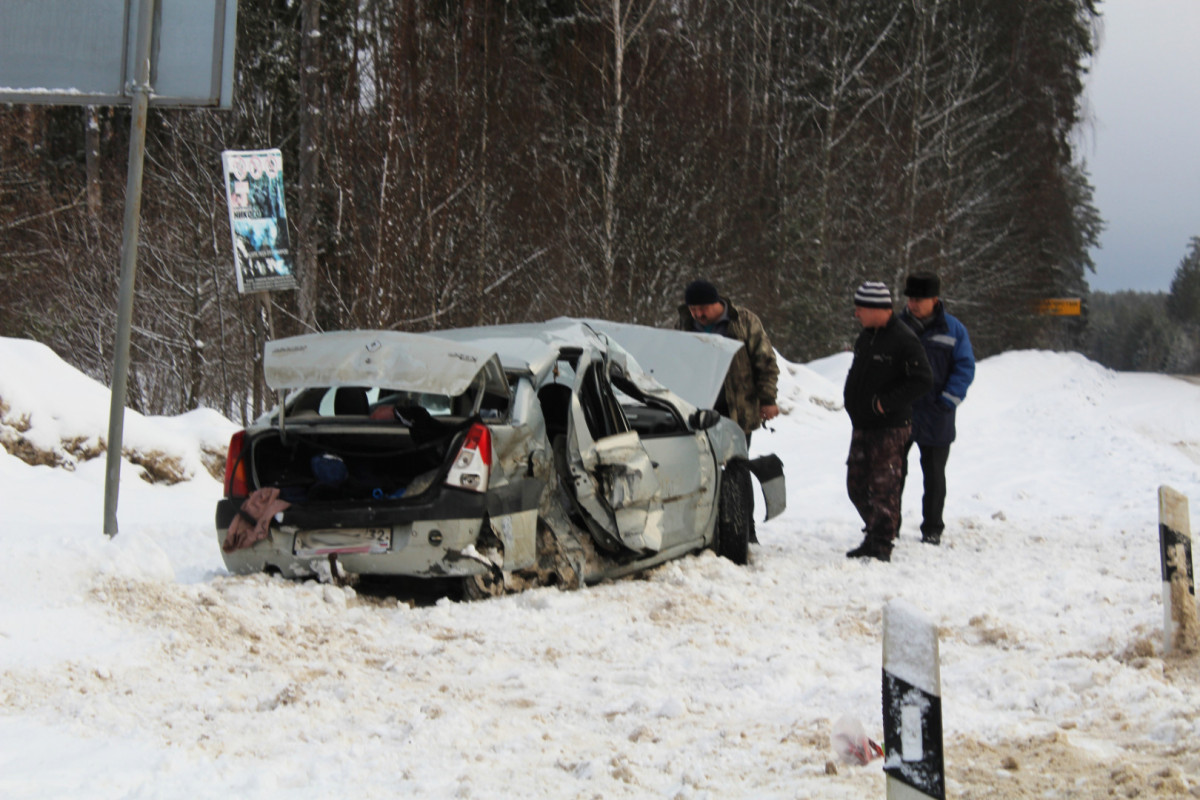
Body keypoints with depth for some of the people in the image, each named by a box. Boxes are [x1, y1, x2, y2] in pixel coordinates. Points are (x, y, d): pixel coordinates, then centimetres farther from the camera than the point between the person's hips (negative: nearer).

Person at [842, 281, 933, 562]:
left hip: (890, 426, -9)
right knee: (857, 485, 11)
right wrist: (853, 401, 10)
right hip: (863, 424, 9)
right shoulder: (866, 337, 13)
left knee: (884, 486, -6)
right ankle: (873, 536, 23)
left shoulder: (904, 339, -14)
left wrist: (886, 402, -19)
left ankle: (882, 544, -1)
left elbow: (923, 380, -18)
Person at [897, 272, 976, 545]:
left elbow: (965, 367, -1)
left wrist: (948, 400, -11)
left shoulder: (953, 330, -1)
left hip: (935, 419, -1)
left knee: (934, 475, 7)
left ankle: (932, 529, 16)